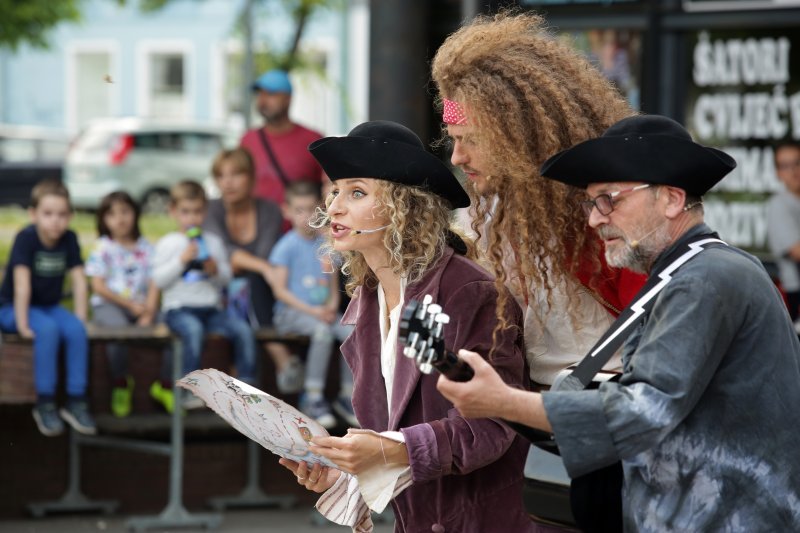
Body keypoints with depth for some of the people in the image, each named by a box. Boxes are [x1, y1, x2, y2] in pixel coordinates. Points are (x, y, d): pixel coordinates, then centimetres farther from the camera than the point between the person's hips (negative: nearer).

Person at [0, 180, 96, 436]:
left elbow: (78, 281, -6)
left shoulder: (69, 239, -5)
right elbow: (22, 282, -25)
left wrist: (80, 319, -12)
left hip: (49, 306, 5)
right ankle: (45, 404, -25)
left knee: (76, 329, -25)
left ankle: (76, 401, -19)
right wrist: (22, 323, -29)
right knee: (47, 329, -33)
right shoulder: (26, 238, -19)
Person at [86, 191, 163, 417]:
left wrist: (148, 312, -13)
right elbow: (98, 286, -3)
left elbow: (154, 285, 5)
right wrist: (131, 305, -10)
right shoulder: (102, 248, 4)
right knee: (118, 326, -37)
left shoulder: (145, 248, 12)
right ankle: (120, 383, -19)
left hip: (141, 306, 3)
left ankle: (167, 382, -12)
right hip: (108, 305, -3)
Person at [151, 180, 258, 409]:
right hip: (179, 308, -4)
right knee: (194, 329, -37)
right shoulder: (167, 243, 6)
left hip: (212, 308, 4)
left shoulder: (213, 242, 17)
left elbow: (226, 278, 15)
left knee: (243, 330, -21)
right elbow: (159, 280, -4)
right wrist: (182, 260, -12)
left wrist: (216, 271, -7)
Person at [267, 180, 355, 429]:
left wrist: (332, 306, -6)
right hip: (291, 312, -5)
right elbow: (280, 289, -8)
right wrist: (311, 310, -16)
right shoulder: (287, 246, -4)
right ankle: (313, 397, -28)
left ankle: (347, 396, -9)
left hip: (322, 312, 5)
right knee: (322, 331, -35)